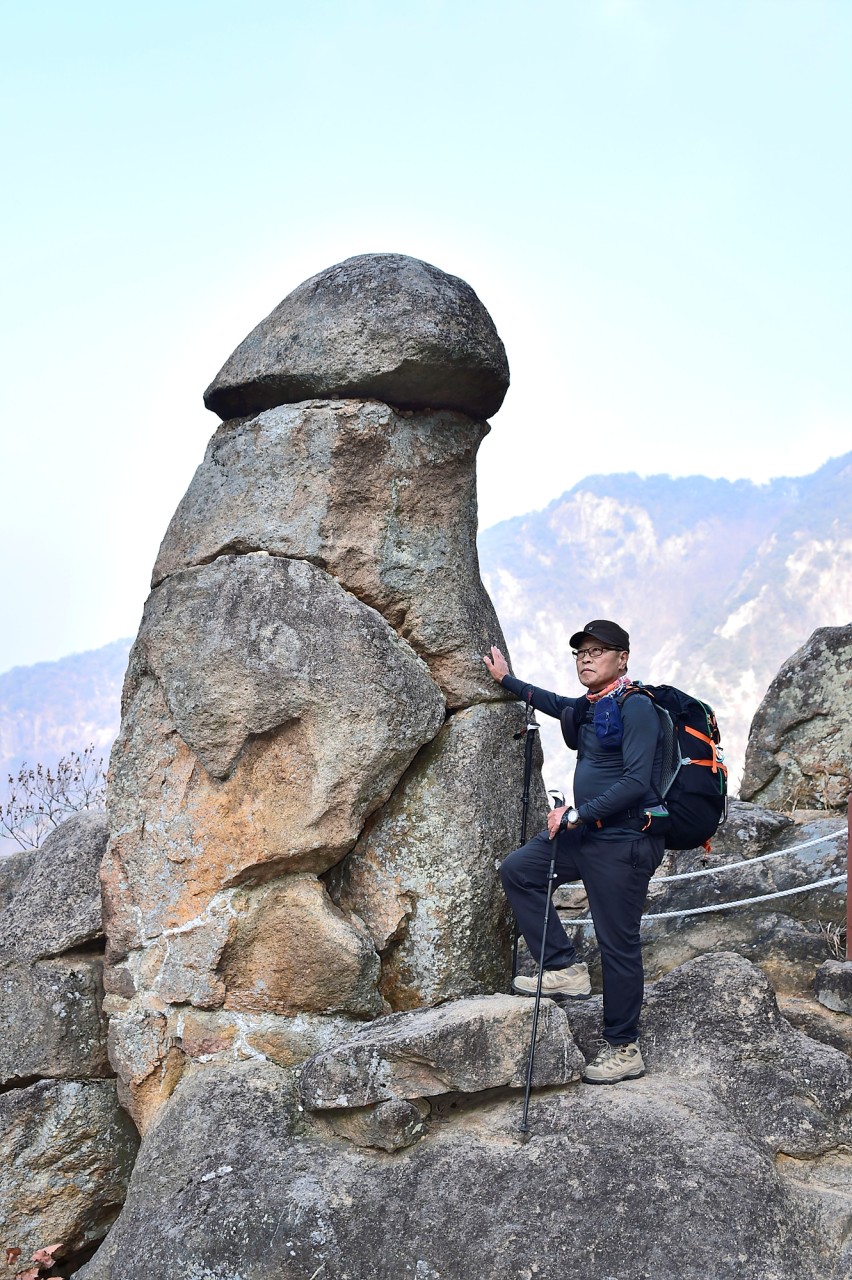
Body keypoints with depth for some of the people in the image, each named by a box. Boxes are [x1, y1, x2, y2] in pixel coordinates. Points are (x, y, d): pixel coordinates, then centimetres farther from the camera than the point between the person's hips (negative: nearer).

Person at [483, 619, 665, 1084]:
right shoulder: (588, 707, 11)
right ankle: (565, 969, 10)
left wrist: (577, 813, -21)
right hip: (586, 833, 9)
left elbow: (636, 781, -23)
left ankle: (624, 1049, 13)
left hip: (624, 841, -9)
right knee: (517, 869, 7)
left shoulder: (635, 706, -16)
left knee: (618, 944, -1)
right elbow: (555, 704, 35)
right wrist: (507, 680, 42)